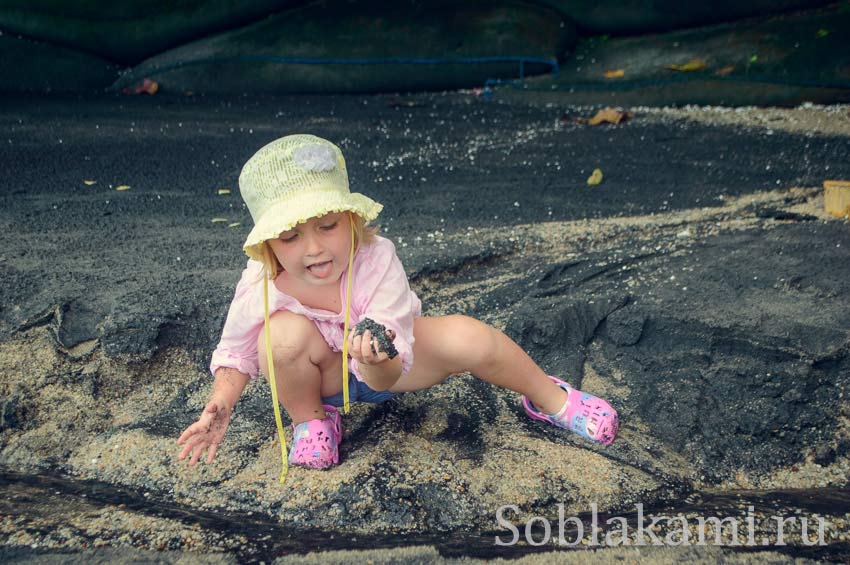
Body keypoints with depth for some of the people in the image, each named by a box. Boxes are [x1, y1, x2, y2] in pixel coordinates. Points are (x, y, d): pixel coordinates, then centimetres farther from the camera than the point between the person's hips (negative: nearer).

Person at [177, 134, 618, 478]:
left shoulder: (376, 261, -33)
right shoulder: (259, 287, -28)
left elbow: (386, 378, -35)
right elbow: (236, 354, -9)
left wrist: (377, 362, -58)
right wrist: (219, 406, -27)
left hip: (383, 367, 0)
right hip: (324, 372, 1)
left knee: (468, 338, -28)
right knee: (286, 334, -34)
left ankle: (549, 399, 4)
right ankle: (309, 418, 0)